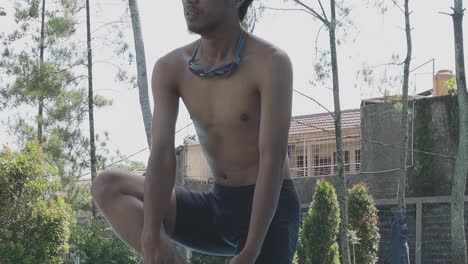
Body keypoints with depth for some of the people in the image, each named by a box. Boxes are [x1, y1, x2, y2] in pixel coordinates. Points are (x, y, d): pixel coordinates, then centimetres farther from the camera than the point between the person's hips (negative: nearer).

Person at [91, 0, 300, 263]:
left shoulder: (270, 63, -17)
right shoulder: (170, 68, -1)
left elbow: (273, 161, -21)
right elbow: (162, 155, -10)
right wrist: (151, 240, -24)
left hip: (270, 208, -6)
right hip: (217, 207, 6)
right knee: (108, 186, -10)